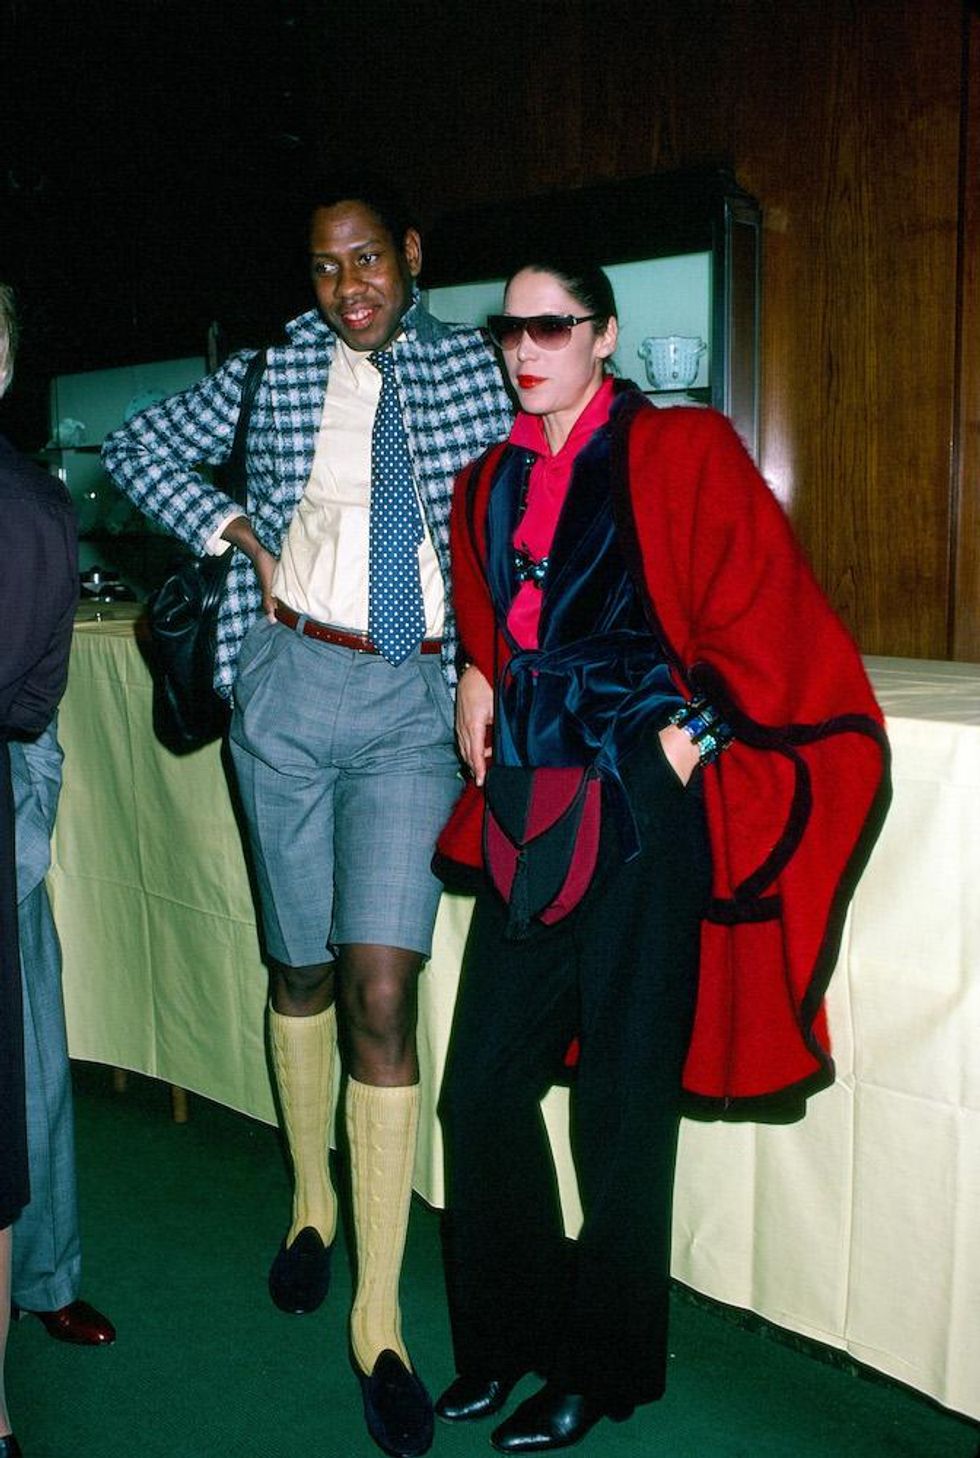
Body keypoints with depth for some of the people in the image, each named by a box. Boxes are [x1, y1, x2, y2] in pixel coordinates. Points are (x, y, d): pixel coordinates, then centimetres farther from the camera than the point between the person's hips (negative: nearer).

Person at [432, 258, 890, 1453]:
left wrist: (697, 730, -10)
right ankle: (507, 1338, 28)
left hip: (641, 815, -6)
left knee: (622, 1103, 5)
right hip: (529, 809, 6)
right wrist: (479, 686, 10)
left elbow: (758, 613, -6)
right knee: (480, 1090, 8)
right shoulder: (495, 479, 13)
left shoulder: (679, 453, -4)